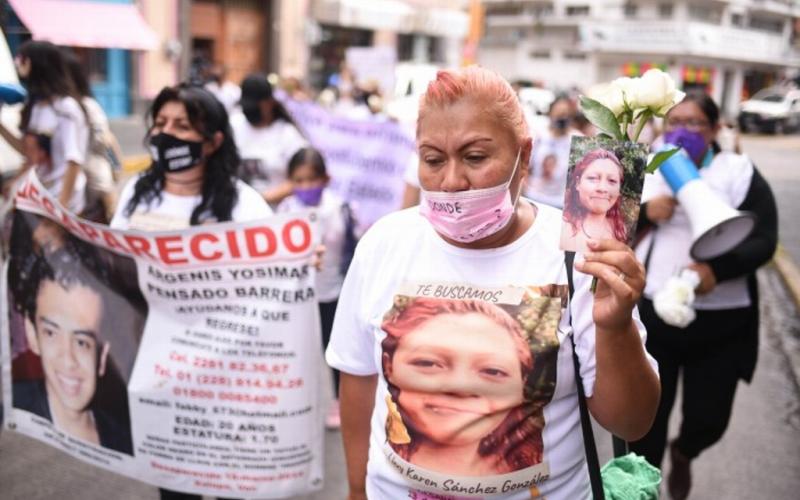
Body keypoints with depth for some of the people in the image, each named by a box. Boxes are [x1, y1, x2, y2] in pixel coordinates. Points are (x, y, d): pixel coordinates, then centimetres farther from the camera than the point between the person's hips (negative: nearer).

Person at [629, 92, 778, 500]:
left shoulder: (739, 173, -4)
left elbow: (764, 241, -10)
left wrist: (717, 269, -28)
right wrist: (643, 212, -15)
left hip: (719, 324, -1)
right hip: (651, 313, 2)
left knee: (709, 418, 8)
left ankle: (683, 453, 45)